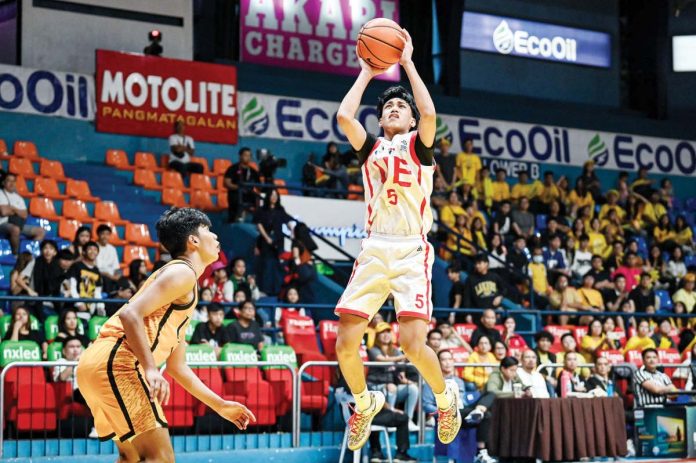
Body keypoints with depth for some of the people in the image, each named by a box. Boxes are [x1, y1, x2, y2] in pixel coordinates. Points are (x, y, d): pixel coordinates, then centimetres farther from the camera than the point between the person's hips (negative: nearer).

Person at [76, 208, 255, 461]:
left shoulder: (183, 277, 28)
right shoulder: (183, 272, -2)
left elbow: (176, 366, 32)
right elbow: (131, 314, -18)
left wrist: (220, 406, 33)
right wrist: (151, 370, -26)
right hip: (115, 362, -10)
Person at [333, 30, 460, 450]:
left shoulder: (418, 145, 8)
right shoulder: (371, 147, 17)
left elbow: (430, 113, -13)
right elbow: (344, 116, 0)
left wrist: (408, 62, -2)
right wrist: (366, 73, 11)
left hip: (412, 251, -4)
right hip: (374, 251, 4)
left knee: (413, 343, -18)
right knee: (346, 343, -5)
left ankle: (445, 399, 10)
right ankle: (365, 402, 22)